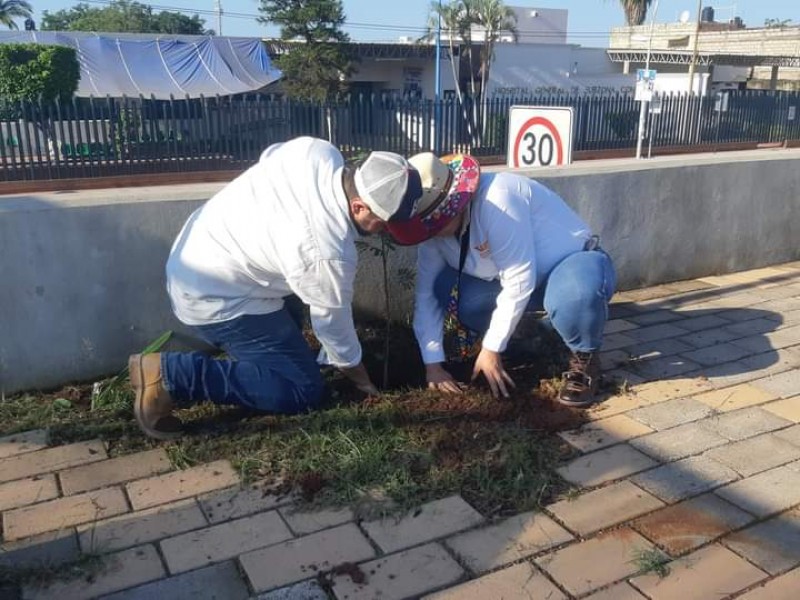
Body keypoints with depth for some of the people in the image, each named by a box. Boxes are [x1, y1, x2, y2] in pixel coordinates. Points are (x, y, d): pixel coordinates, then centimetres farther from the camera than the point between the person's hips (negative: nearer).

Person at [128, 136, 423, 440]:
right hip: (213, 298, -9)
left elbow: (269, 156, 11)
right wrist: (359, 376, 5)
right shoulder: (329, 252, -30)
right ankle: (171, 376, -10)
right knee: (304, 390, -7)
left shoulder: (318, 151, -11)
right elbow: (332, 320, -14)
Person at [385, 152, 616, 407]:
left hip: (575, 264, -6)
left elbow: (520, 283, -31)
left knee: (576, 294, -42)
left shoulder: (497, 200, -33)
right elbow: (426, 293, -9)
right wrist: (433, 364, -13)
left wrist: (492, 349, -23)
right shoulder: (435, 225, -11)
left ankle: (584, 360, -8)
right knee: (442, 287, -16)